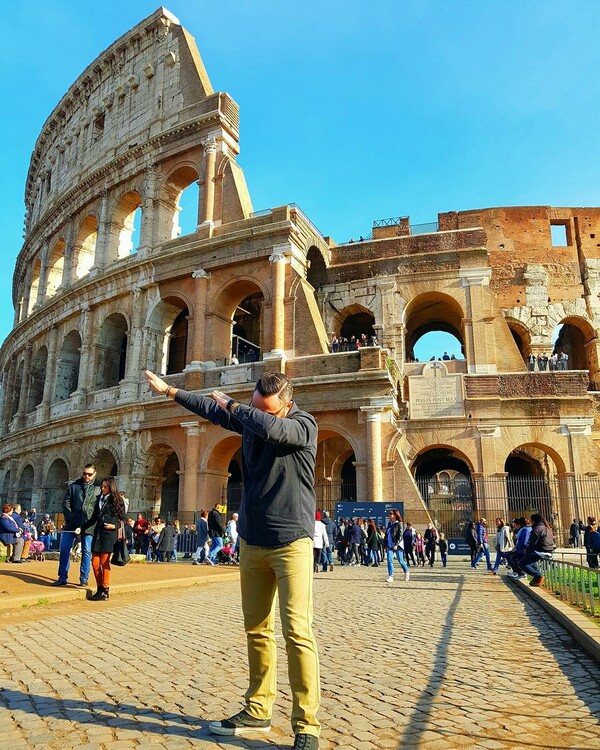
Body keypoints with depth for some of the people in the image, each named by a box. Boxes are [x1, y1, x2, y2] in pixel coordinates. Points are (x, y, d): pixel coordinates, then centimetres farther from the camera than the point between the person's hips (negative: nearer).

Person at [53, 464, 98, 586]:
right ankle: (62, 577, 13)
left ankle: (84, 578, 10)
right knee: (64, 549, 3)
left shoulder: (98, 488, 3)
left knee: (87, 551, 2)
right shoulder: (73, 486, 9)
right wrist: (69, 519, -4)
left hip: (88, 525, -2)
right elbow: (66, 503, 8)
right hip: (72, 523, 2)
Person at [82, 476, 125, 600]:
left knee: (105, 563, -3)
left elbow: (122, 519, 2)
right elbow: (94, 518, 19)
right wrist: (82, 527, 13)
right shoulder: (99, 499, 14)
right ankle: (99, 589, 15)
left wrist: (114, 526, -15)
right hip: (97, 534, 5)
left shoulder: (116, 501, -1)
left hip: (108, 535, -5)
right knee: (95, 563, 3)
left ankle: (105, 592, 5)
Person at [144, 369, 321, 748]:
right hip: (252, 541, 6)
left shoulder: (304, 424, -10)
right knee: (257, 629, 11)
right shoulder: (250, 418, 9)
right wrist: (170, 390, 28)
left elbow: (271, 429, -29)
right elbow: (210, 407, 22)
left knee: (297, 631, -10)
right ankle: (258, 711, 23)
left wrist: (232, 405, -12)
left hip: (292, 542, -6)